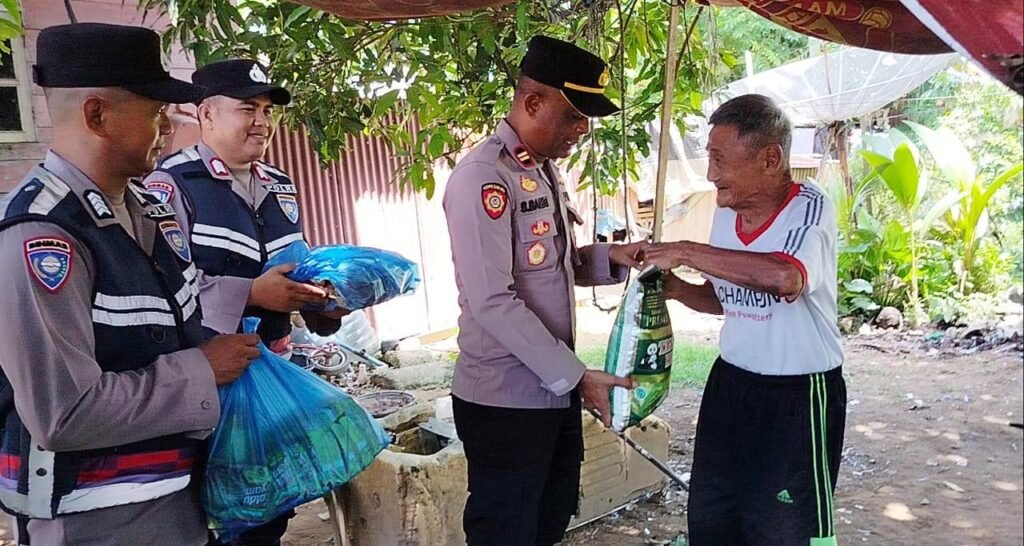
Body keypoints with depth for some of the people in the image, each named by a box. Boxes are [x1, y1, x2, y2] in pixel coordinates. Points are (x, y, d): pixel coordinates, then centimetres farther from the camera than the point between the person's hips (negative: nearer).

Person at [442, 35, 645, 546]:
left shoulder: (546, 169, 11)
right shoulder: (482, 177, -18)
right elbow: (493, 302, -24)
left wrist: (610, 258, 1)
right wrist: (577, 375, -20)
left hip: (554, 389, 9)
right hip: (505, 401, -9)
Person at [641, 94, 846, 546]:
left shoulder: (809, 208, -18)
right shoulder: (724, 214, 3)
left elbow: (786, 277, -39)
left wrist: (685, 252, -30)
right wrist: (676, 288, -5)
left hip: (799, 395, -7)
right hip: (730, 385, 7)